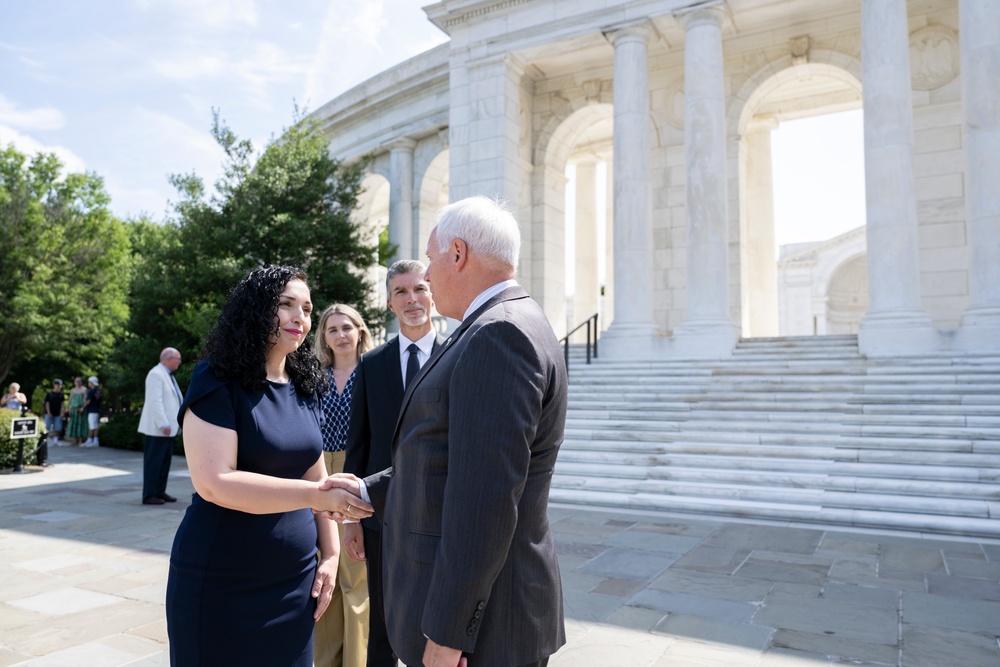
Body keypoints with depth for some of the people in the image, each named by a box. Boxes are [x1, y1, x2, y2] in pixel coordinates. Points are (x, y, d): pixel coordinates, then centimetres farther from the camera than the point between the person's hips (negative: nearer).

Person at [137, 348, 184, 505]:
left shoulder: (167, 375, 18)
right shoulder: (156, 374, -13)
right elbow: (155, 401, -20)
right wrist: (164, 424, -23)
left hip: (167, 428, 9)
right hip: (157, 428, -9)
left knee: (165, 460, 12)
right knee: (154, 461, -3)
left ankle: (160, 491, 20)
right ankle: (149, 495, 3)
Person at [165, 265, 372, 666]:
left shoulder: (304, 388, 5)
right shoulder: (218, 382, -13)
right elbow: (214, 482, -23)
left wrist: (330, 553, 6)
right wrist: (315, 495, -28)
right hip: (221, 583, -5)